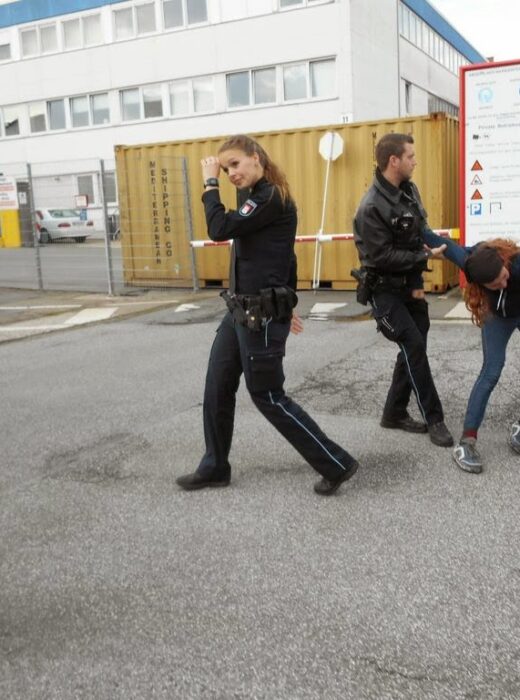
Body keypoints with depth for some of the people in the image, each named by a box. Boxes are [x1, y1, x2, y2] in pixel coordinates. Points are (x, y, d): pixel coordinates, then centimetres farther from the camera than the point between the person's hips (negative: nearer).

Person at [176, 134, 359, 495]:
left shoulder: (270, 197, -16)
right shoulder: (260, 198, 14)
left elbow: (219, 229, -23)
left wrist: (210, 182, -10)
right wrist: (285, 305, 22)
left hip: (261, 316, -10)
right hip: (241, 312, 10)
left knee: (268, 397, -1)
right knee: (217, 389, 13)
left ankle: (337, 464, 10)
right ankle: (214, 467, 28)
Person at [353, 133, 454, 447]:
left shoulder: (410, 190, 3)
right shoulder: (372, 207, -22)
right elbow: (382, 256, -24)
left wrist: (418, 282, 0)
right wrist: (426, 256, -18)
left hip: (409, 285, 8)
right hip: (384, 290, -8)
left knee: (413, 349, 9)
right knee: (414, 346, -12)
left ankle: (395, 413, 23)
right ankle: (434, 418, 0)